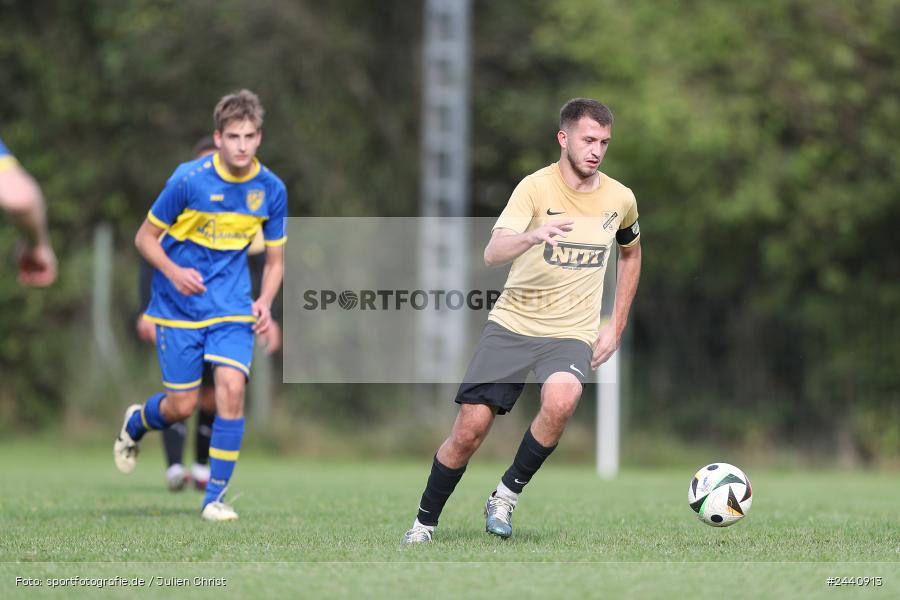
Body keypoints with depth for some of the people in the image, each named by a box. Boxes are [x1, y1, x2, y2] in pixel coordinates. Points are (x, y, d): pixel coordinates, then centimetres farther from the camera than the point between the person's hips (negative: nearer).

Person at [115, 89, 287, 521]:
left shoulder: (271, 190, -4)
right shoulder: (190, 180, -14)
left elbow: (275, 260, 8)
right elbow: (145, 237, -4)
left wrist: (265, 303, -10)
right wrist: (174, 271, -22)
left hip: (232, 307, 2)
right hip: (179, 306, -2)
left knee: (231, 387, -17)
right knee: (183, 405, 0)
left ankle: (216, 497, -6)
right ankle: (135, 424, 38)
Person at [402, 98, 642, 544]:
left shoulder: (620, 199, 3)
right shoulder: (537, 187, -10)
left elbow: (631, 253, 25)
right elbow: (492, 253, -24)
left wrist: (615, 327, 18)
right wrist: (533, 235, -45)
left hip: (571, 335, 1)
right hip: (511, 324, -1)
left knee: (561, 399, -32)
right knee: (470, 429, -6)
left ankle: (506, 496, -11)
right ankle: (424, 523, 17)